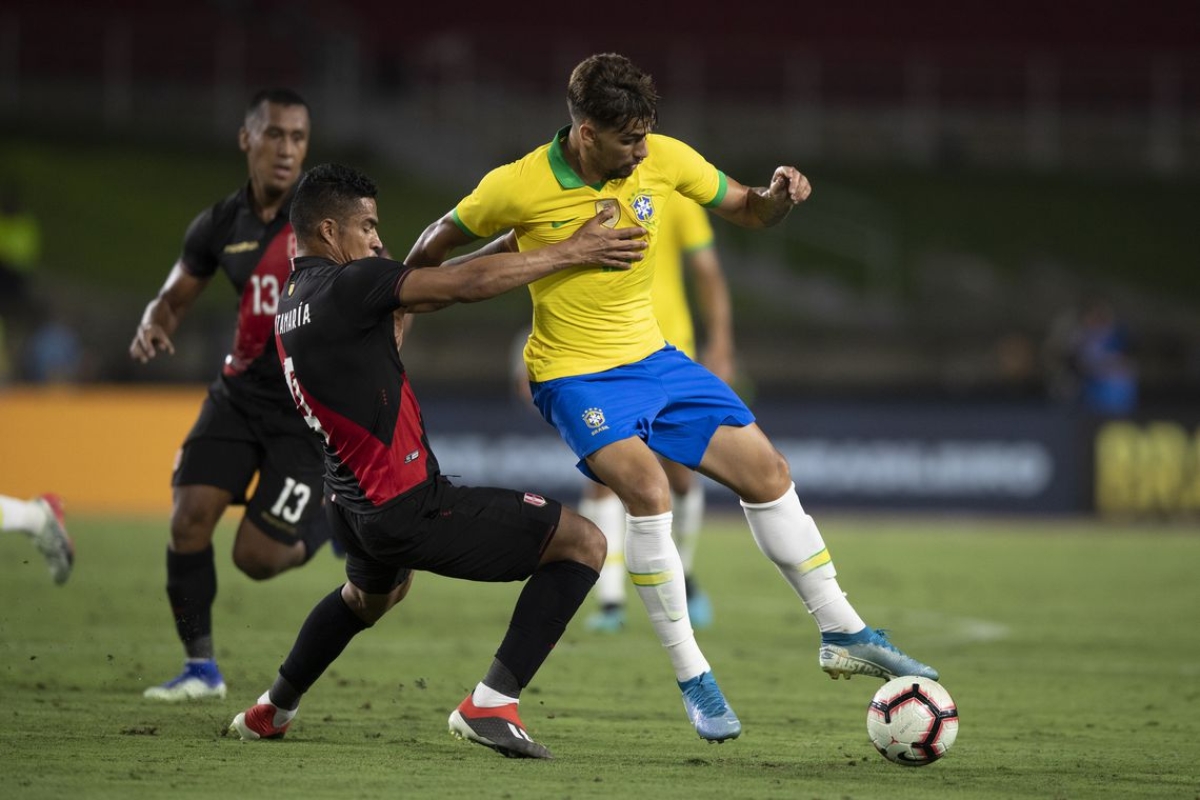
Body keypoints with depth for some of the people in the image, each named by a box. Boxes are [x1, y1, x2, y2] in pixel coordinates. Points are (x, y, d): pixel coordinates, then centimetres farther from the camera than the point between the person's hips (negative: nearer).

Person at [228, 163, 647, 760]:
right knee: (582, 543, -6)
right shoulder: (345, 286, -16)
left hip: (352, 504, 10)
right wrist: (570, 253, -11)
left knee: (369, 593, 43)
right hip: (409, 506, -10)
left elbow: (424, 292, 19)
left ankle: (271, 712, 52)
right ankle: (490, 704, -12)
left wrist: (521, 243, 16)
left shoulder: (291, 303, 12)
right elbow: (466, 285, -20)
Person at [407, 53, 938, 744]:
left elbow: (748, 211, 5)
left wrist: (780, 196, -16)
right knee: (648, 489, -28)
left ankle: (843, 635, 16)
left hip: (652, 357, 6)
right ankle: (693, 679, -17)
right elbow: (436, 246, -2)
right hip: (573, 373, -6)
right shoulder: (519, 187, -18)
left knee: (767, 472, 2)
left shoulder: (664, 160, -8)